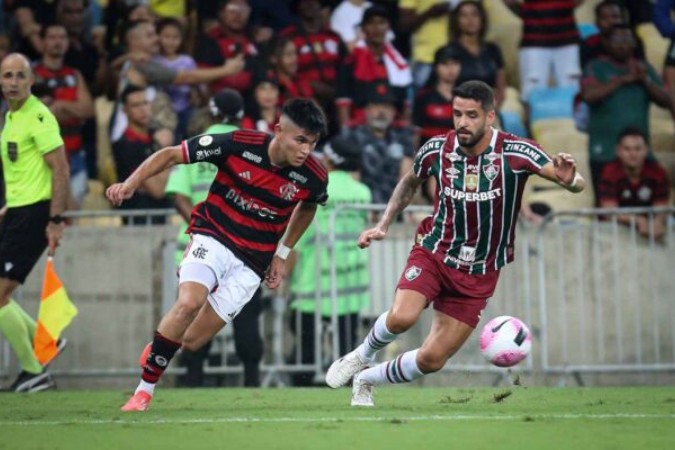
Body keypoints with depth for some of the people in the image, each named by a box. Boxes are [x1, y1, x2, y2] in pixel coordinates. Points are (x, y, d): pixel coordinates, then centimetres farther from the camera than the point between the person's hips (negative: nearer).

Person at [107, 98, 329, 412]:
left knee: (191, 342, -5)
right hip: (213, 237, -2)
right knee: (189, 303, -29)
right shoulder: (237, 145, -18)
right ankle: (143, 391, -14)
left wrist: (282, 253, 15)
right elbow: (171, 155, -8)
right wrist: (131, 184, -21)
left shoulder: (313, 177, -10)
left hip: (251, 264, 2)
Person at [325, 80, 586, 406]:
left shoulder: (516, 153, -16)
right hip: (434, 252, 0)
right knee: (402, 317, -29)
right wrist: (383, 225, 6)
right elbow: (410, 182, 14)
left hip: (479, 274, 0)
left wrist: (569, 180, -41)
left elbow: (577, 184, -18)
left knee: (431, 360, -3)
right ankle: (362, 357, 4)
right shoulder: (437, 150, -9)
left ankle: (366, 381, 25)